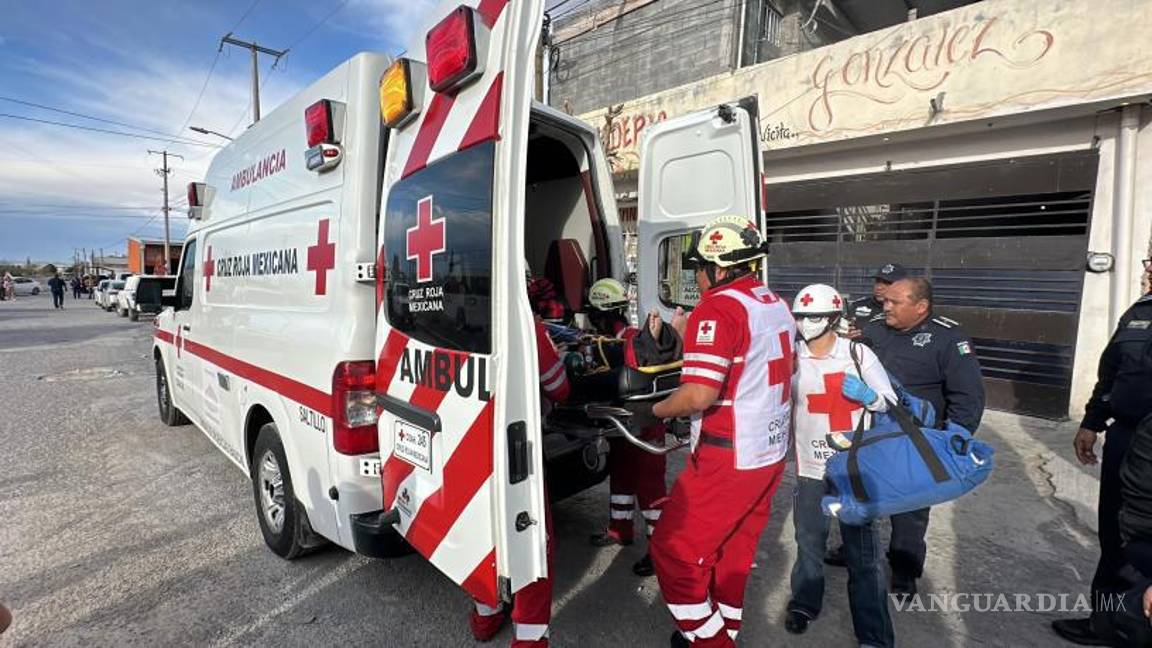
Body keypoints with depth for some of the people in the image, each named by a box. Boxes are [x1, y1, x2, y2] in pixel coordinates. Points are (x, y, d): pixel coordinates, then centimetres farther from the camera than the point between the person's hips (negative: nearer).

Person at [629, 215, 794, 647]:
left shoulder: (718, 308, -19)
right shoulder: (777, 305, 10)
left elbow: (699, 395, -26)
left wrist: (652, 411, -10)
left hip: (728, 462, -9)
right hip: (771, 454, 9)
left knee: (673, 552, 5)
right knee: (733, 551, 21)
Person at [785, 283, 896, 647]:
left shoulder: (858, 353, -6)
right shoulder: (791, 357, -4)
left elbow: (891, 404, 1)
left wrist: (867, 395, -18)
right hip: (811, 466, 1)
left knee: (863, 551, 6)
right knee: (808, 541, 15)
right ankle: (805, 603, 39)